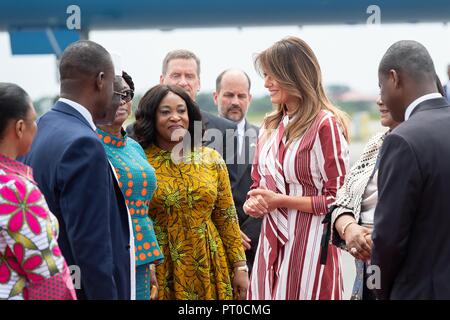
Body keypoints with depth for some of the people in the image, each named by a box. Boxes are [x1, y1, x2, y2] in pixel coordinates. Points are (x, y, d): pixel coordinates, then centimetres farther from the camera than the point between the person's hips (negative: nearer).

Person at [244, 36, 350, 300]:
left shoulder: (326, 124, -10)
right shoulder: (271, 126, 12)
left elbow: (338, 199, -11)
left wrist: (281, 201, -14)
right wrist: (254, 203, -1)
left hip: (308, 244, -6)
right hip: (271, 242, 7)